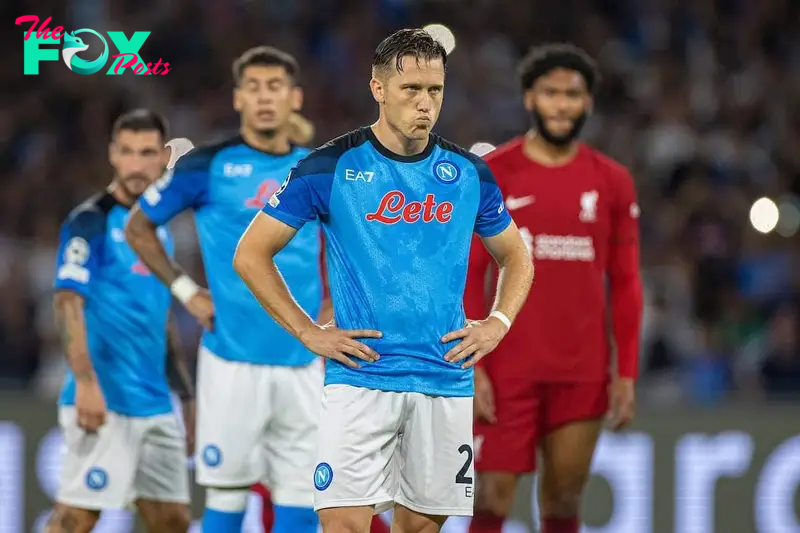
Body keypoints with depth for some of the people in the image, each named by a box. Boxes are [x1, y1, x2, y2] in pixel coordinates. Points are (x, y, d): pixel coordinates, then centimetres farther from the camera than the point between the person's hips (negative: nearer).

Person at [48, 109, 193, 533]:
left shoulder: (158, 229, 16)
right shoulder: (90, 222, -7)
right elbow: (67, 302, -15)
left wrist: (186, 392, 23)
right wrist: (85, 381, -25)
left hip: (156, 404, 8)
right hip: (105, 403, -8)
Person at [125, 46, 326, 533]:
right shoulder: (209, 164, -3)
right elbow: (139, 227, 6)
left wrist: (328, 308, 13)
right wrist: (186, 291, -1)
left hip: (302, 363, 4)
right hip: (233, 361, -4)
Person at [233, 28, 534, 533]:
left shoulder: (470, 173, 6)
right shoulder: (330, 167, -4)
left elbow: (516, 258, 21)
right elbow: (251, 254, 1)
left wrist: (499, 323, 3)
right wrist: (309, 332, -5)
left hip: (446, 378, 3)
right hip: (361, 377, -3)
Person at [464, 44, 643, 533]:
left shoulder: (612, 182, 6)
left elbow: (625, 285, 8)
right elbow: (468, 278, -3)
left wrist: (627, 373, 2)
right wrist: (471, 367, -10)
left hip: (583, 374, 2)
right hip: (507, 372, -2)